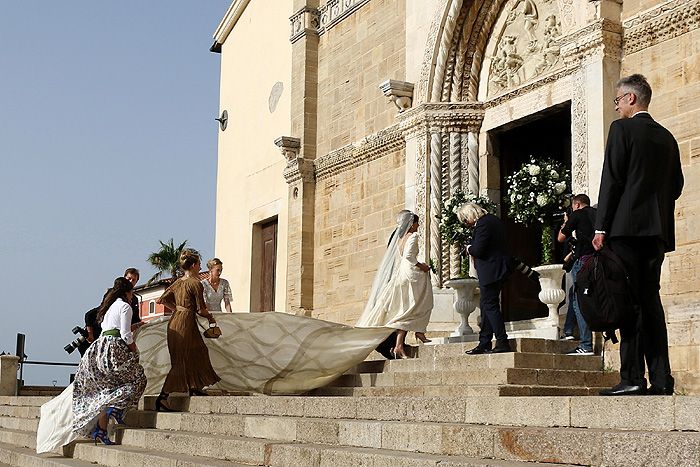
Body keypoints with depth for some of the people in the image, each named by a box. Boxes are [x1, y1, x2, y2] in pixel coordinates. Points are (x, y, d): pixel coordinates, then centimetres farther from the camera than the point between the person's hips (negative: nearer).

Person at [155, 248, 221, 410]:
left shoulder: (177, 283, 10)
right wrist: (211, 318, 5)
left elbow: (162, 299, 11)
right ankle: (163, 396, -10)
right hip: (186, 323, -9)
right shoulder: (195, 283, -13)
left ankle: (195, 389, 31)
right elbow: (200, 310, -13)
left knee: (198, 352, 21)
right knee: (181, 361, -5)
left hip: (174, 321, 9)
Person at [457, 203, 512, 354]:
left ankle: (502, 343, -7)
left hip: (490, 272, -11)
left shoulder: (482, 224, -17)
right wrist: (473, 248, 11)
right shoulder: (492, 220, 15)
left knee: (490, 306, -7)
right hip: (496, 269, 11)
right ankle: (484, 343, 18)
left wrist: (469, 248, -2)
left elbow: (478, 250, -23)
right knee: (485, 306, 14)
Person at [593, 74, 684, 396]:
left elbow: (611, 179, -9)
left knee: (628, 301, -7)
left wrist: (601, 227, -8)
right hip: (658, 229, 7)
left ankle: (632, 378, -10)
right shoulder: (666, 137, 17)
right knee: (650, 300, 8)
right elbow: (676, 186, 17)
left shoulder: (622, 128, -3)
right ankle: (661, 380, 6)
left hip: (627, 226, -7)